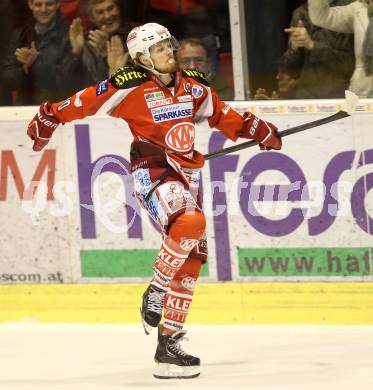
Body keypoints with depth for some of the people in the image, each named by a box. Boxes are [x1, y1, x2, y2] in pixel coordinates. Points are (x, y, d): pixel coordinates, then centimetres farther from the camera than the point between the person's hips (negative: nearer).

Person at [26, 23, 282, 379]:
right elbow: (85, 103, -4)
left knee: (191, 256, 4)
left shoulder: (192, 85, 10)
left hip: (186, 174, 7)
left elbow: (219, 114, 21)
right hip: (151, 171, -7)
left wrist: (256, 130, 14)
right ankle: (155, 292, -12)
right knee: (189, 223, -33)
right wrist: (49, 118, -4)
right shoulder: (129, 86, -8)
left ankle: (169, 343, 10)